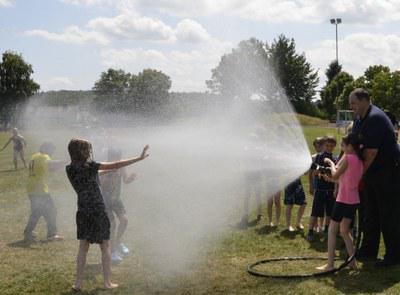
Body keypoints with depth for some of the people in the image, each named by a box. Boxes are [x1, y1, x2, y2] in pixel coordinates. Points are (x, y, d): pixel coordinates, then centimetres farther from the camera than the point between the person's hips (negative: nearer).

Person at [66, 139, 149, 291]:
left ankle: (78, 283, 12)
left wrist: (104, 171, 23)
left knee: (83, 248, 14)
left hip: (82, 212, 5)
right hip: (98, 211, -4)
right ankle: (107, 282, 11)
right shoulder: (90, 166, -13)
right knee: (105, 247, 9)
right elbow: (116, 166, -13)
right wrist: (139, 158, -9)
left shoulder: (70, 169, 1)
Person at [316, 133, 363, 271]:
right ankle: (353, 262, 16)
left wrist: (330, 162, 5)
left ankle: (330, 264, -2)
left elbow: (335, 175, -9)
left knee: (332, 230, 0)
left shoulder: (347, 157, -13)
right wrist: (330, 179, 14)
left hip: (343, 199, -8)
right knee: (344, 231, 18)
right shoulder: (359, 160, 12)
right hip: (354, 200, 8)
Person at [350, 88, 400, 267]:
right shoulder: (359, 120, 10)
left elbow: (371, 152, -24)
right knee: (370, 213, 15)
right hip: (372, 172, 10)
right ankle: (369, 250, 25)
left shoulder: (375, 118, -21)